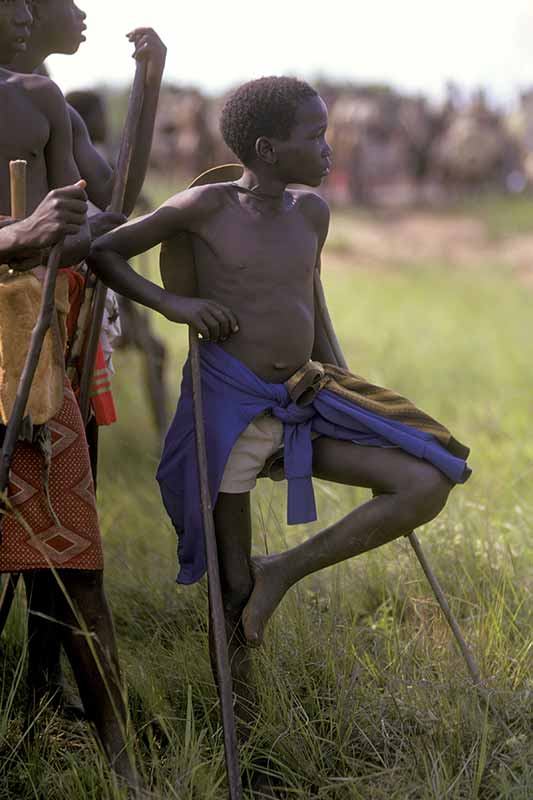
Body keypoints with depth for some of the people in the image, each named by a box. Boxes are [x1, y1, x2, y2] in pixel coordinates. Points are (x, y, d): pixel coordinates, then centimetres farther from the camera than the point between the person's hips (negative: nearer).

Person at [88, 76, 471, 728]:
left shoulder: (311, 211, 7)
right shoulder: (208, 207, -8)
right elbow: (103, 252, -2)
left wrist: (343, 398, 21)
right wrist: (174, 304, -14)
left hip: (307, 400, 6)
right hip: (232, 404, -5)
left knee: (429, 483, -10)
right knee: (234, 587, 1)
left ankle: (284, 571, -2)